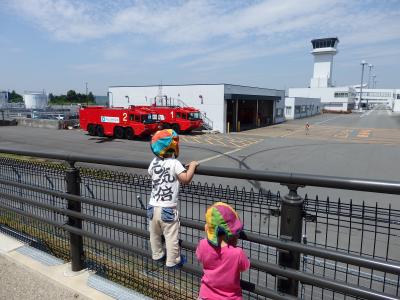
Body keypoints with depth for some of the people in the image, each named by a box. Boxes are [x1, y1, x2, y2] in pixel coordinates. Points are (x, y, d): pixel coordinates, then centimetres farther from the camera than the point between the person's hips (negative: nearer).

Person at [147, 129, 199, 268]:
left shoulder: (154, 162, 3)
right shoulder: (174, 163, -16)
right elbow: (186, 179, -25)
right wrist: (192, 166, -9)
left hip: (152, 207, 7)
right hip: (167, 209, -6)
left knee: (155, 234, 22)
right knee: (171, 237, 8)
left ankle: (157, 255, 40)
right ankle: (172, 261, 19)